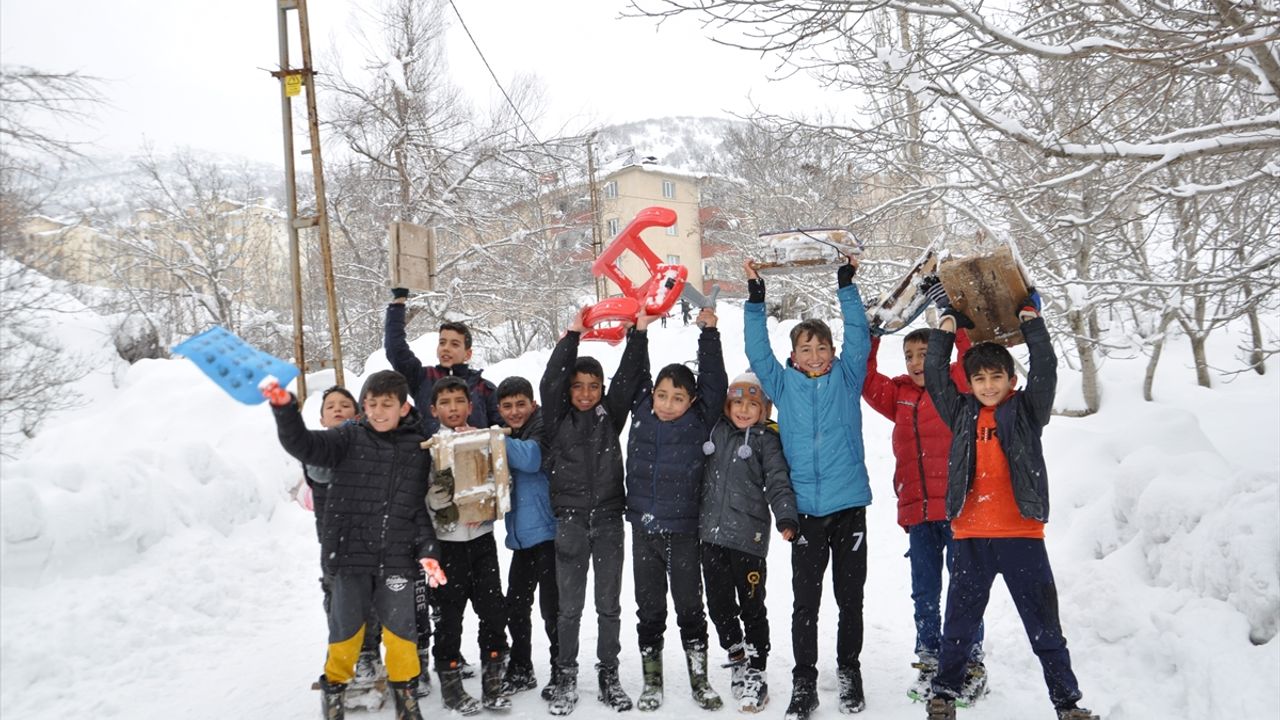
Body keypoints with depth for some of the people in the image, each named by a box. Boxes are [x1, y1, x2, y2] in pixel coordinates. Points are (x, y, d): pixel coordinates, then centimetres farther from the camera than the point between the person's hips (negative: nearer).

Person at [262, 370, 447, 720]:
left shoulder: (418, 448, 3)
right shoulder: (350, 437, -1)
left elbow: (421, 507, 6)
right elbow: (304, 445, -14)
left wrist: (428, 550, -4)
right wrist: (285, 409, -31)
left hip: (397, 557, 1)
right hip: (351, 552, -1)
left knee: (401, 627, 7)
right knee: (346, 626, 9)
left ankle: (405, 690, 28)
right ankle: (334, 685, 33)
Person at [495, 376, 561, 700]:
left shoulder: (542, 427, -8)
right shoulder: (505, 436, 16)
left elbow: (531, 458, -27)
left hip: (547, 532, -8)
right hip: (521, 535, 8)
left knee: (551, 607, -3)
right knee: (516, 605, 14)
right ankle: (520, 670, 28)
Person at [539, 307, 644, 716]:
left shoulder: (610, 416, 5)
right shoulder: (558, 418, 1)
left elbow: (627, 379, -4)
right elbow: (550, 381, -12)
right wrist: (573, 335, -16)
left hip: (609, 520, 1)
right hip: (570, 521, -1)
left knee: (609, 604, 9)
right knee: (570, 606, 5)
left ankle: (609, 677, 21)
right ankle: (566, 679, 18)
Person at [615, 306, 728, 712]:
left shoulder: (699, 421, -4)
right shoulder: (641, 414, 2)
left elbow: (714, 382, -8)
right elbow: (631, 376, 3)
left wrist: (709, 333, -10)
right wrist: (640, 332, -5)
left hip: (684, 531, -2)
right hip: (643, 529, 2)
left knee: (690, 608, 10)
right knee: (649, 610, 12)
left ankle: (700, 681, 24)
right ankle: (652, 683, 24)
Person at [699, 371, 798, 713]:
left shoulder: (767, 439, -2)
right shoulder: (716, 430, 10)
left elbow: (779, 483, -10)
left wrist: (787, 518, -23)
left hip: (748, 535, -4)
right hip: (712, 532, 5)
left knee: (752, 607, 2)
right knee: (719, 604, 12)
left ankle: (755, 676, 14)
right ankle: (737, 658, 33)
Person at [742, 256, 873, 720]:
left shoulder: (847, 378, 5)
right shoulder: (784, 384, 6)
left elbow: (858, 337, -2)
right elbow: (757, 351, 0)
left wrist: (846, 287, -6)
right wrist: (756, 300, -7)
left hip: (850, 503, 0)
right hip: (806, 508, 0)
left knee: (850, 597, 11)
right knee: (805, 601, 5)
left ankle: (849, 673, 28)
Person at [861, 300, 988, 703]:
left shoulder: (957, 386, 0)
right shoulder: (898, 394, 12)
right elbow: (866, 380, 16)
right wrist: (868, 337, 6)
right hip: (917, 511, 5)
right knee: (924, 592, 13)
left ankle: (971, 664, 15)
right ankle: (929, 661, 24)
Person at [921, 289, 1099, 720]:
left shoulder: (1027, 410, 4)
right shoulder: (962, 414, 9)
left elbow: (1045, 368, -5)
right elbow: (934, 373, 6)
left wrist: (1031, 319, -2)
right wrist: (947, 325, 5)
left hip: (1021, 535, -2)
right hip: (970, 537, 2)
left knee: (1043, 625, 7)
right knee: (960, 623, 12)